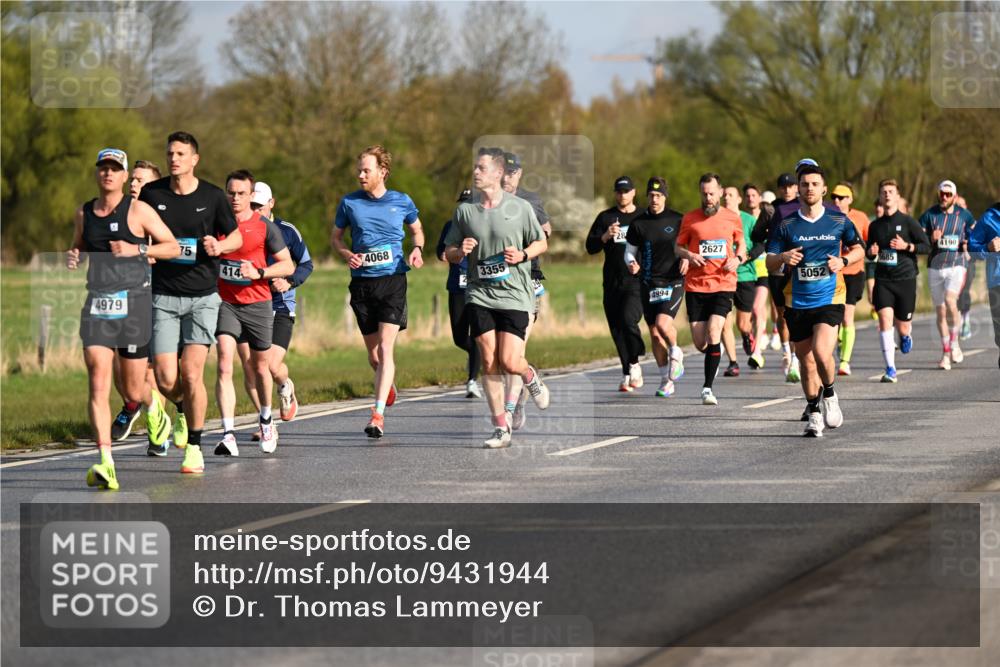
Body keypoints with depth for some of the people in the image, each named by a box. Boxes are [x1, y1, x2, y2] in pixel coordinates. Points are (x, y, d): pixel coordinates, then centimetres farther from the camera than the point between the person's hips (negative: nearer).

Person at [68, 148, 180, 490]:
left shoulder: (138, 211, -2)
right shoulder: (84, 213, 10)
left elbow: (173, 247, 1)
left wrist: (137, 249, -14)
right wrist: (71, 257, 4)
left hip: (133, 303, -2)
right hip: (97, 303, 2)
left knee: (133, 391, 7)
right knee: (97, 384, -15)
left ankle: (153, 405, 46)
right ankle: (106, 464, -20)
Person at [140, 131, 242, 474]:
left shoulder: (212, 196, 0)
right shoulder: (151, 193, 1)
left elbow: (236, 236, 12)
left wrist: (219, 245, -10)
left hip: (203, 296, -1)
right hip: (164, 296, 1)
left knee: (191, 373, -12)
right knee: (166, 380, -6)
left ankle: (194, 446, 4)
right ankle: (184, 409, 31)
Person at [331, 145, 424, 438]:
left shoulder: (402, 202, 3)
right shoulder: (349, 203, 4)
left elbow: (417, 229, 19)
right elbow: (336, 236, 15)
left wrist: (417, 249, -2)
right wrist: (347, 254, -5)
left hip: (393, 281, -2)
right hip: (362, 283, 2)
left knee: (386, 347, -15)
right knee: (373, 352, 8)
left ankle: (378, 414, -18)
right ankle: (387, 384, 42)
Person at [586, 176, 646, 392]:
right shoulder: (605, 218, 11)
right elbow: (590, 247, 6)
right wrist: (606, 236, -12)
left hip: (637, 281, -3)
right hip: (612, 283, 3)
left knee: (628, 319, -23)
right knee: (617, 330, 3)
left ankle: (634, 364, -5)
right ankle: (627, 375, 13)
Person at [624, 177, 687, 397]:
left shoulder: (677, 220, 0)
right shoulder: (638, 223, 5)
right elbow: (629, 251, 13)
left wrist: (687, 259, -8)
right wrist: (632, 263, -8)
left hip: (673, 281, -3)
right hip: (649, 284, 3)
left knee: (663, 322, -24)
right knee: (654, 333, 5)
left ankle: (676, 353, 9)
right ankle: (666, 381, 18)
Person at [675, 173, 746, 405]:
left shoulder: (732, 218, 5)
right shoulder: (690, 218, 4)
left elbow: (741, 244, 19)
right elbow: (678, 247, 12)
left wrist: (738, 259, -2)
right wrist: (688, 255, -10)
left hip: (724, 284, -1)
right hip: (695, 285, 1)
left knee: (713, 331, -19)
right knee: (700, 344, 0)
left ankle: (708, 388, -14)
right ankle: (716, 351, 39)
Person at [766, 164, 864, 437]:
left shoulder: (839, 221, 2)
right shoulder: (786, 225, 2)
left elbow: (858, 249, 15)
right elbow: (769, 261, 3)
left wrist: (844, 260, -6)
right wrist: (782, 258, -19)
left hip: (830, 300, -2)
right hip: (797, 302, 2)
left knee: (822, 353, -21)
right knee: (807, 361, 8)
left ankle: (829, 395, 8)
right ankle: (814, 414, 25)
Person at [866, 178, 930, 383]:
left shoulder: (908, 222, -1)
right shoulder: (875, 226, 10)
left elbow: (926, 245, -3)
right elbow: (870, 251, 22)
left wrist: (906, 246, -17)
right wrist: (871, 252, -1)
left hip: (905, 279, -2)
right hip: (883, 280, 2)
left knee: (902, 326, 3)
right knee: (884, 319, -16)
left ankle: (905, 335, 44)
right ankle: (890, 369, -15)